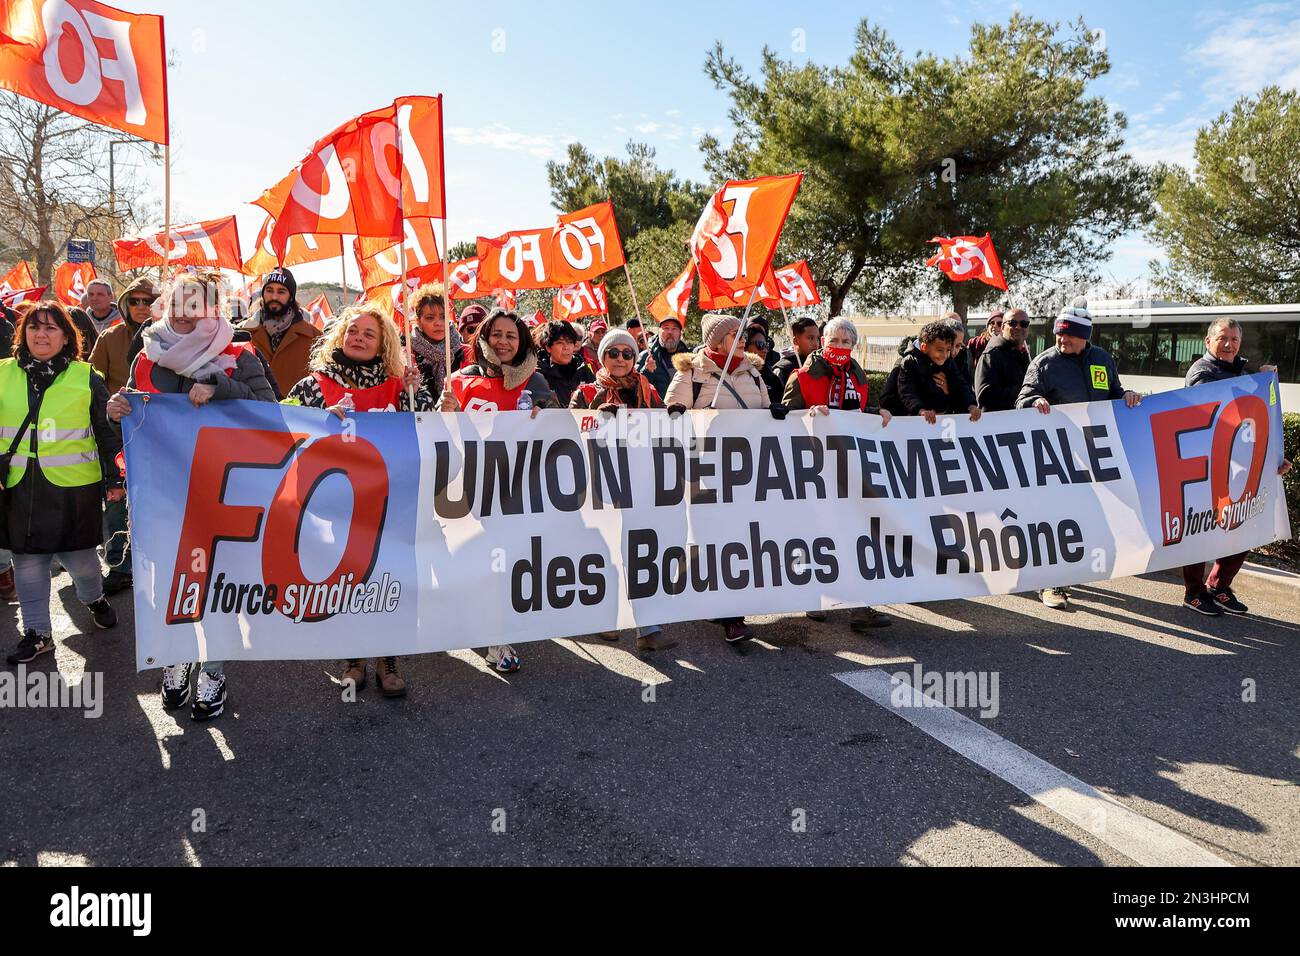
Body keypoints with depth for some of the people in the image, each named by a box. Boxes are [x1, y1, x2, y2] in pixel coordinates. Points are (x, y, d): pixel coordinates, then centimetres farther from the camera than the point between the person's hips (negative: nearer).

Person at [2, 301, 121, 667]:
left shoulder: (87, 377, 0)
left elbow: (107, 431, 4)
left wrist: (114, 477, 2)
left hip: (74, 485, -2)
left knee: (78, 553, 5)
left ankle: (94, 599, 36)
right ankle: (37, 633, 20)